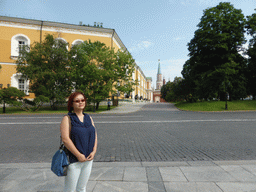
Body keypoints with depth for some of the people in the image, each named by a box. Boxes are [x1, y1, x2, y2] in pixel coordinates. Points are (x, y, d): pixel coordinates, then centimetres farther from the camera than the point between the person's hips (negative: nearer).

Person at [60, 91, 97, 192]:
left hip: (88, 159, 5)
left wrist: (94, 151, -5)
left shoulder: (89, 118, 8)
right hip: (73, 160, -5)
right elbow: (65, 139, -17)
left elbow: (94, 135, 9)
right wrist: (79, 155, -18)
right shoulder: (67, 119, -8)